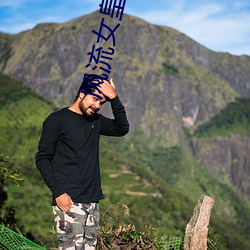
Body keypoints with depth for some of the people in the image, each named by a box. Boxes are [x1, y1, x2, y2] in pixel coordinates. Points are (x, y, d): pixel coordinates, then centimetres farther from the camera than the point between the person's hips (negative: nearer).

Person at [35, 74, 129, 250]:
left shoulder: (96, 121, 17)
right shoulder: (57, 120, -2)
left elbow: (122, 128, 7)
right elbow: (42, 158, -5)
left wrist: (114, 99, -1)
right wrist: (58, 192, -13)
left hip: (93, 201, 6)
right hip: (68, 201, -6)